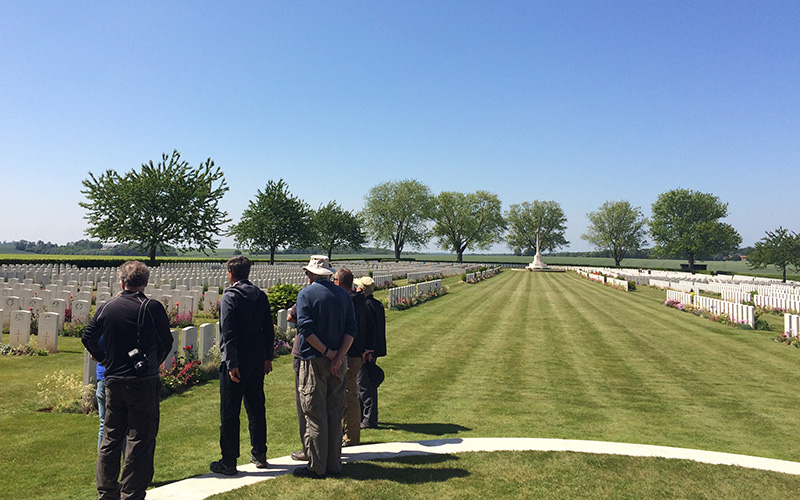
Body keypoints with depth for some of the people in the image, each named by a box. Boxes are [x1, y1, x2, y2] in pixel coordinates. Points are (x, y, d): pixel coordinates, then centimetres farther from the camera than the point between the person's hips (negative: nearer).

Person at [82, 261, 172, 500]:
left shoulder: (106, 308, 2)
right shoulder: (153, 308, -10)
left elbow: (88, 337, 8)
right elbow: (166, 341, -4)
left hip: (113, 381, 5)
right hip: (143, 382, -4)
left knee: (110, 437, 16)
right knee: (140, 439, 3)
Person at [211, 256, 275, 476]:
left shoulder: (229, 297, -11)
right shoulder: (261, 296, 7)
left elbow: (229, 333, -17)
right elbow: (269, 330, 12)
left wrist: (231, 363, -16)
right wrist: (267, 357, 18)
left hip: (235, 362, -6)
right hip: (257, 360, 6)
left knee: (229, 412, 3)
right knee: (256, 408, 16)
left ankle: (229, 462, 9)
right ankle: (259, 455, 25)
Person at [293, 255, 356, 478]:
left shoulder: (306, 294, -5)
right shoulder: (343, 295, 9)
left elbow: (305, 329, -15)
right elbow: (351, 329, 1)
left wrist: (327, 352, -10)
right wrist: (339, 356, -6)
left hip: (314, 361, -5)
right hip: (338, 361, 5)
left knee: (315, 415, 2)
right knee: (335, 414, 12)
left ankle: (317, 467, 8)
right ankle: (334, 465, 19)